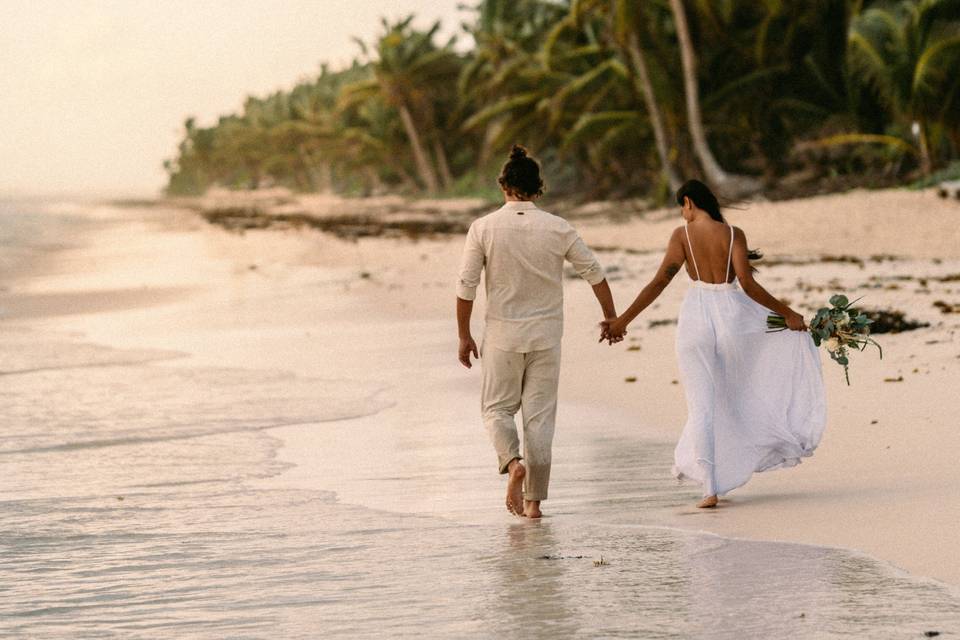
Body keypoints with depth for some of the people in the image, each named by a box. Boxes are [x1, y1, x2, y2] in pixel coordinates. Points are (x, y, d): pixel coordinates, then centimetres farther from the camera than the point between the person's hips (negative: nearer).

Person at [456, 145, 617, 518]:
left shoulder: (483, 228, -8)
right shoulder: (558, 229, -4)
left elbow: (466, 287, -7)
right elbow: (594, 273, 3)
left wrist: (464, 336, 5)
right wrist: (610, 315, 19)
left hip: (502, 335, -1)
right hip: (546, 334, 1)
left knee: (497, 408, 13)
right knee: (539, 415, 7)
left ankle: (512, 461, -15)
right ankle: (534, 499, 7)